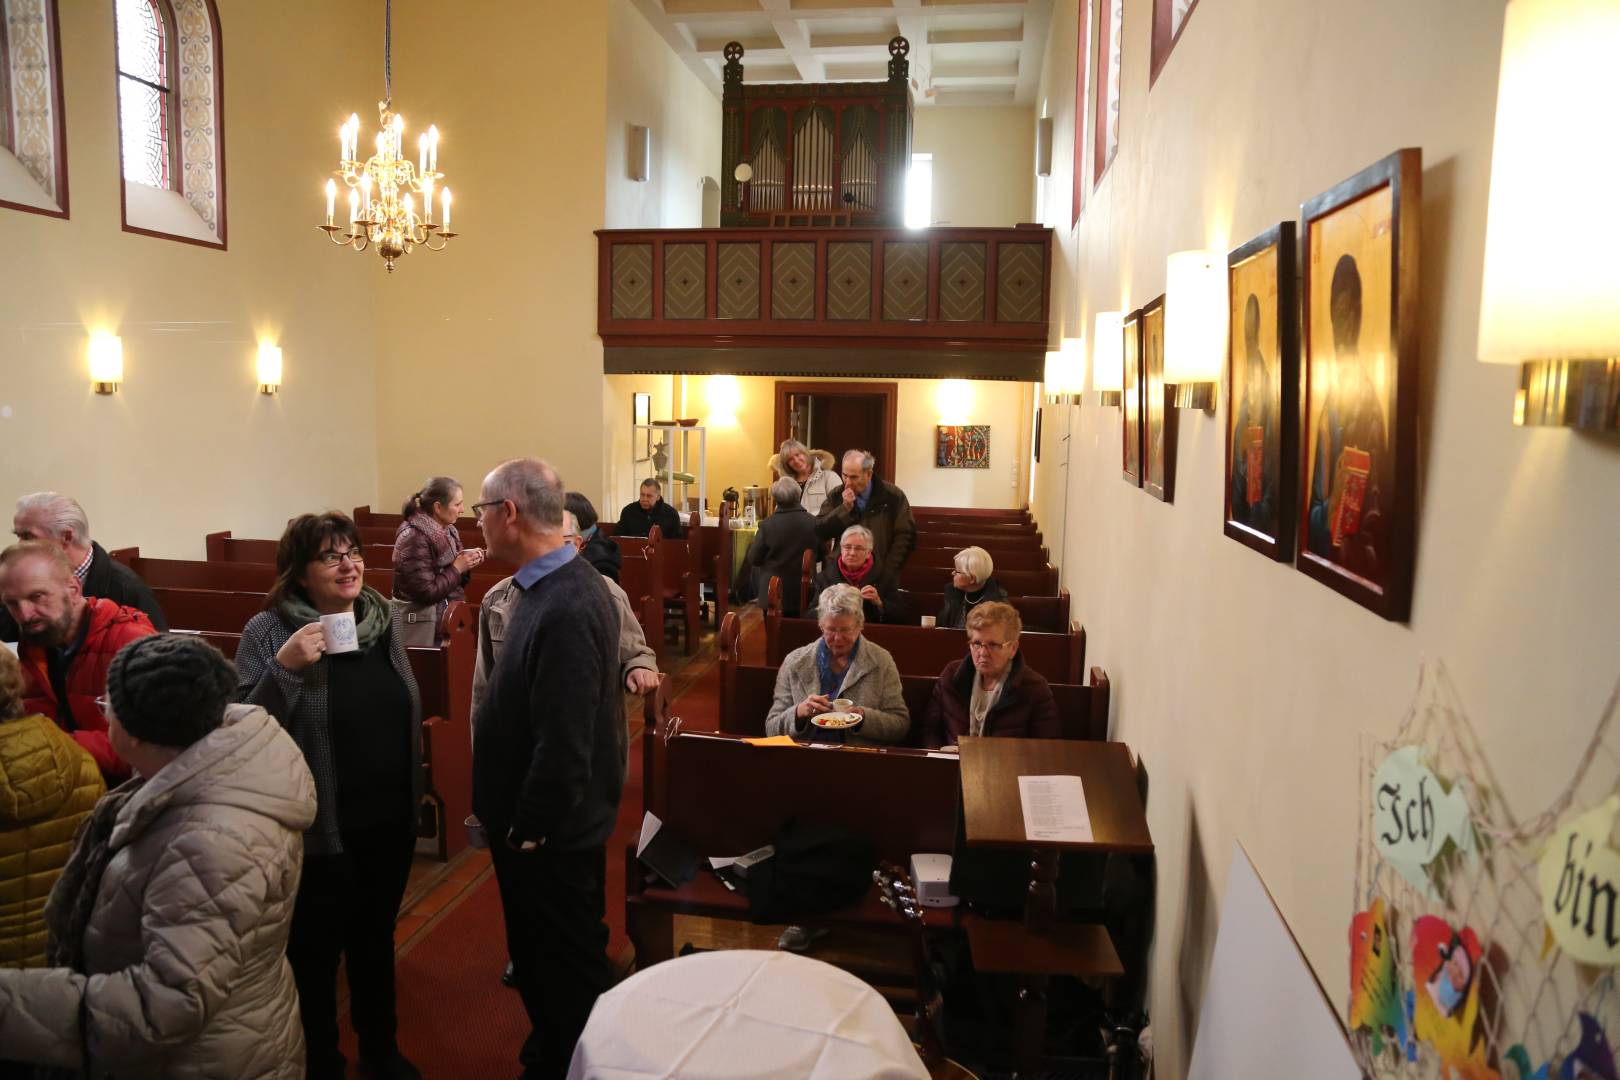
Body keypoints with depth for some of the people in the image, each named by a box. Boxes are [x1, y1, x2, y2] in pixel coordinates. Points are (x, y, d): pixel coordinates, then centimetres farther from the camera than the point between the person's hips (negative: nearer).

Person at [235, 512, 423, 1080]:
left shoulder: (386, 618, 0)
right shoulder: (268, 631, -14)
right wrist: (284, 668, -29)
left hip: (391, 820, 4)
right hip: (319, 830, -4)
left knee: (377, 938, 21)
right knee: (315, 952, 13)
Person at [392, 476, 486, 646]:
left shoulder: (448, 531, 5)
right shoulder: (414, 538, -18)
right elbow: (427, 592, -20)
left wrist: (466, 564, -4)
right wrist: (457, 567, -16)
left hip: (450, 616, 7)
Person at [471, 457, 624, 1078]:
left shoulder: (566, 607, -29)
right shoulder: (551, 585, 2)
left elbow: (564, 742, -28)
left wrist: (529, 829, -16)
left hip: (551, 830, -9)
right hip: (533, 818, 9)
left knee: (568, 968, 11)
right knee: (536, 955, 26)